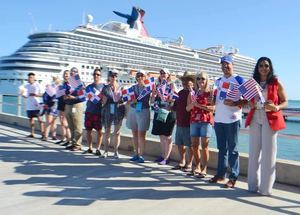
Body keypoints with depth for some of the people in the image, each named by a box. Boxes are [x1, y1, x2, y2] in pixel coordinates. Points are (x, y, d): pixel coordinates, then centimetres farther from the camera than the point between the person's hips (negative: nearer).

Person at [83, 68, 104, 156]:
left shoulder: (103, 86, 5)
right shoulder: (89, 87, 14)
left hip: (99, 112, -3)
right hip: (89, 111, 3)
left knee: (99, 131, -2)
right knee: (88, 131, 8)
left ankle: (98, 149, 7)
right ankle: (90, 148, 21)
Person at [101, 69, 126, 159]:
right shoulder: (106, 88, 7)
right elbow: (104, 101, 6)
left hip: (118, 112, -1)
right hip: (108, 112, 1)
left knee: (117, 132, 4)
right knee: (107, 132, 8)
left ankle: (116, 151, 13)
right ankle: (106, 151, 18)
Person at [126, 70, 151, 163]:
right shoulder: (133, 87, 9)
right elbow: (129, 101, 8)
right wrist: (133, 100, -13)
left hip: (144, 111, -4)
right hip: (133, 111, 4)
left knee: (141, 134, -4)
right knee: (135, 134, 9)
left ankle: (141, 155, 3)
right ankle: (136, 154, 18)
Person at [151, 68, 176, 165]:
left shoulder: (171, 85, 0)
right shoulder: (157, 85, 13)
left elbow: (173, 99, -10)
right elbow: (152, 100, 12)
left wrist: (165, 97, -21)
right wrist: (154, 94, -6)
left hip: (168, 113, -5)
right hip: (159, 112, 5)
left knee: (167, 136, 0)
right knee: (161, 135, 11)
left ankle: (166, 158, 5)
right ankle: (163, 155, 23)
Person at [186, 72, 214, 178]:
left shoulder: (210, 93, 0)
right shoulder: (193, 93, 12)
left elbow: (213, 107, -11)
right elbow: (187, 108, 9)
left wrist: (199, 105, -15)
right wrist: (192, 104, -12)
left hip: (206, 121, -4)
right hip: (194, 121, 4)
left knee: (204, 146, -3)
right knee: (194, 145, 6)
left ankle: (204, 169, 5)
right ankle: (197, 167, 21)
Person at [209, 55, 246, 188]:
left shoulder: (239, 80, -1)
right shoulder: (218, 81, 15)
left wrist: (234, 103, -21)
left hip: (232, 120, -5)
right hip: (218, 119, 6)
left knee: (232, 149, -1)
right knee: (221, 148, 13)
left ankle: (233, 177, 6)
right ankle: (220, 174, 21)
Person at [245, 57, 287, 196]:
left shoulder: (276, 83, 2)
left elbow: (285, 101, 3)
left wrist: (276, 108, -16)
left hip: (270, 119, -3)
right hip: (255, 119, 4)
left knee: (268, 152, -4)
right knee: (254, 152, 5)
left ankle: (266, 187, 4)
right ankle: (253, 185, 14)